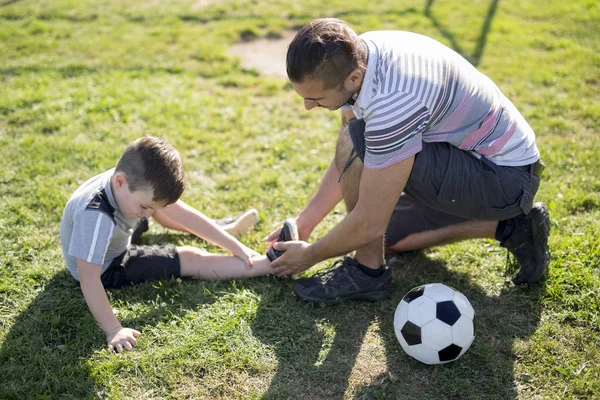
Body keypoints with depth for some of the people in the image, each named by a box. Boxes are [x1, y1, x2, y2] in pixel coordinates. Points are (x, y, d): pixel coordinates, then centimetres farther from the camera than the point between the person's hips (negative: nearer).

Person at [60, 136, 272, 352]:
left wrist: (236, 247, -12)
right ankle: (273, 265, -7)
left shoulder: (142, 183, -22)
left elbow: (184, 214, -15)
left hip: (117, 243, 7)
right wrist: (113, 330, -40)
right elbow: (88, 278, -40)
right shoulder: (95, 216, -42)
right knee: (191, 260, -12)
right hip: (106, 269, -7)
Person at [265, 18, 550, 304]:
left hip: (506, 178, -9)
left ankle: (368, 271, -7)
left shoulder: (393, 101, -36)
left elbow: (369, 223, -28)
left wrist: (310, 255, -11)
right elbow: (348, 165, 6)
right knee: (391, 237, 22)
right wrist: (304, 222, 5)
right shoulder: (352, 58, -7)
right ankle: (510, 227, 16)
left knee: (354, 143, -25)